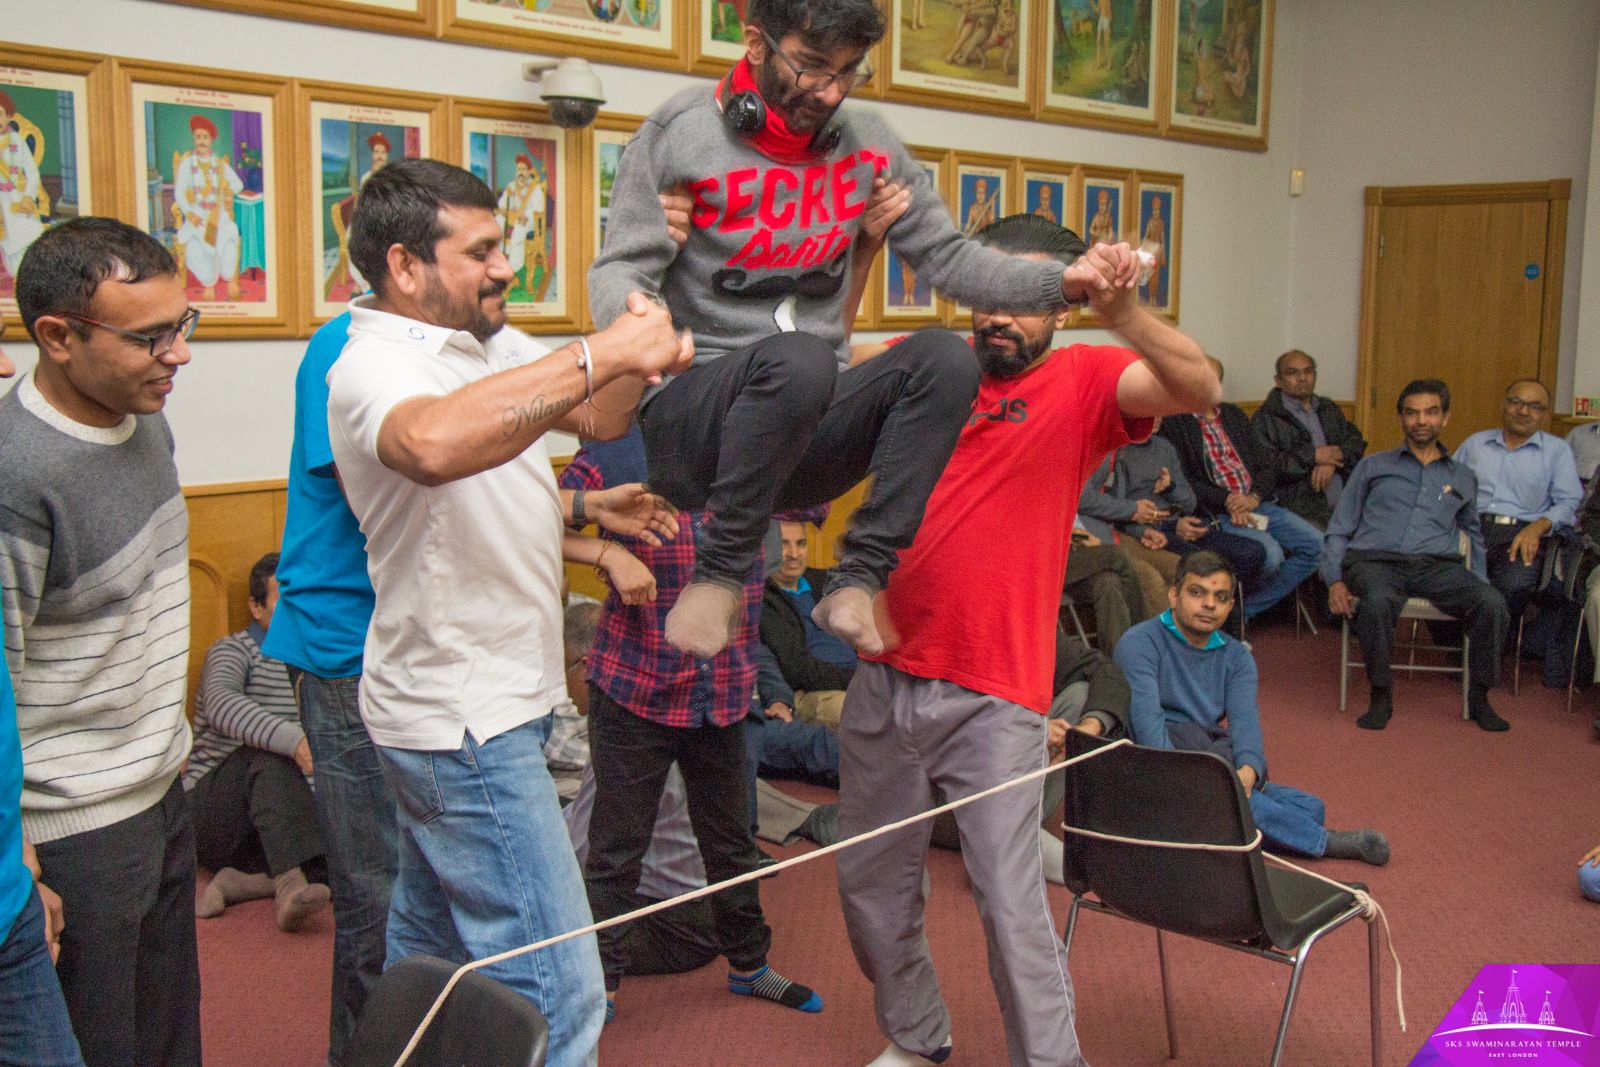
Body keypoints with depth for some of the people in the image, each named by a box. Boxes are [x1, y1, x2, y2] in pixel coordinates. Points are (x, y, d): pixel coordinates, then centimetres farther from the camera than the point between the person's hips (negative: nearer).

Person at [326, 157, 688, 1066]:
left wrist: (645, 358, -7)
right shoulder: (374, 366, -20)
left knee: (434, 940, 25)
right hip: (466, 724, -10)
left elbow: (601, 416, 15)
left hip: (471, 708, 10)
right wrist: (605, 351, -40)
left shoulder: (489, 342, 9)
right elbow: (436, 443, -44)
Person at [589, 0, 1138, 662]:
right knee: (797, 360, -36)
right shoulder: (681, 133, -3)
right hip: (694, 412, -4)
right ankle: (721, 574, -21)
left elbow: (947, 257, 9)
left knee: (943, 357, -21)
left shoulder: (866, 144, 10)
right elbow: (619, 268, -6)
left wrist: (1060, 283, -8)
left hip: (808, 436, 5)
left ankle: (856, 581, -20)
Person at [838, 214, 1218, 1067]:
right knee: (870, 883, 18)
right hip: (886, 677, 5)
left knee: (1011, 906, -6)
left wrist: (1122, 312, -39)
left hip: (995, 700, -4)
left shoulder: (1081, 383, -5)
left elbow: (1198, 388, -20)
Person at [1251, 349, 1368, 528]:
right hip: (1299, 511, -5)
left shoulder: (1329, 409, 25)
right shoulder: (1265, 418, 3)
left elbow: (1356, 441, 15)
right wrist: (1312, 456, -8)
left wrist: (1332, 461, -6)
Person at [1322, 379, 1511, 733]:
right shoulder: (1374, 466, 19)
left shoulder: (1462, 477, 26)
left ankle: (1479, 697, -8)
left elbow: (1473, 534, 35)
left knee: (1492, 603, -28)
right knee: (1378, 602, -39)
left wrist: (1480, 581, 17)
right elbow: (1339, 528, 15)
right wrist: (1335, 580, -2)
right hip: (1375, 560, -2)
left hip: (1437, 566, 2)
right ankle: (1381, 697, -20)